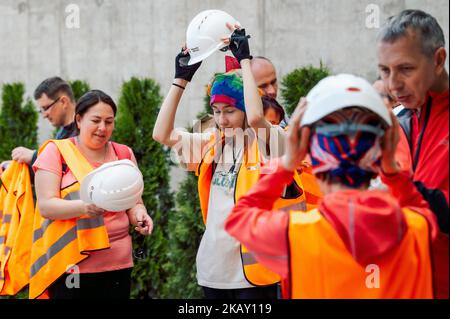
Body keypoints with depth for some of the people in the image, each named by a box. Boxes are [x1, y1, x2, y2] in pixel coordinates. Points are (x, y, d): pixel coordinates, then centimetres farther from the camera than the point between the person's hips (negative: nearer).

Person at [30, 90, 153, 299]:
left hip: (118, 264, 3)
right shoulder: (56, 151, -1)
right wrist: (85, 207, -27)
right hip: (70, 265, -3)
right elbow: (45, 206, -10)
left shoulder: (124, 154, 10)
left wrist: (138, 214, -9)